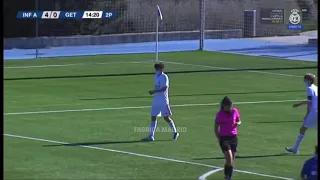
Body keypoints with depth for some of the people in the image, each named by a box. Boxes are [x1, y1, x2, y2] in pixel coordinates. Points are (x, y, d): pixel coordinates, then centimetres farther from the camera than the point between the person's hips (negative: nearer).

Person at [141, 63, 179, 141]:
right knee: (153, 117, 2)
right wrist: (153, 92, 6)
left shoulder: (164, 77, -13)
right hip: (156, 101, 8)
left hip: (163, 101, -8)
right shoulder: (156, 77, 11)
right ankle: (151, 136, 1)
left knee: (166, 117, -2)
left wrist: (154, 91, -26)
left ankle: (175, 133, 16)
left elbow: (164, 89, -22)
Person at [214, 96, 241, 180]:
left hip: (233, 137, 4)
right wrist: (219, 139, -9)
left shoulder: (235, 111, 1)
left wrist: (238, 123, -8)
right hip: (224, 138, -4)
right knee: (229, 158, -18)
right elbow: (216, 128, -1)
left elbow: (239, 121, 17)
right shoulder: (220, 114, -8)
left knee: (232, 160, 7)